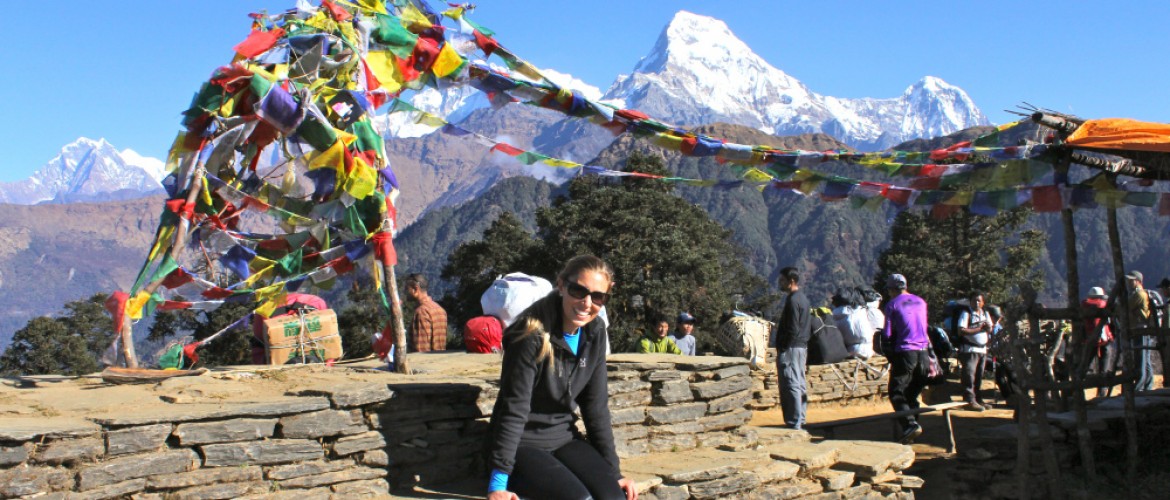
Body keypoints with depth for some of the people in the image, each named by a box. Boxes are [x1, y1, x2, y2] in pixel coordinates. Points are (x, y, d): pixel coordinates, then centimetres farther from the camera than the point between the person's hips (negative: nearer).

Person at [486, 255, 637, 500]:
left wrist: (614, 471, 2)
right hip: (522, 444, -6)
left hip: (564, 439, 6)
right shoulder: (533, 334, -19)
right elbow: (514, 409, -20)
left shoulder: (595, 333, 0)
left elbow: (597, 407, 4)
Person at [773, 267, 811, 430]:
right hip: (802, 346, 10)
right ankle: (800, 420, 19)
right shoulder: (803, 298, 15)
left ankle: (794, 423, -7)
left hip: (791, 348, -10)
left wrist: (782, 347, -16)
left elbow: (792, 329, -20)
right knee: (799, 384, 13)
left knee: (791, 385, -7)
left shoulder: (792, 300, -16)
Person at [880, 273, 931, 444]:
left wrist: (889, 354, 8)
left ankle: (910, 425, -19)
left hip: (905, 352, -5)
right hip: (923, 352, 6)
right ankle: (913, 423, 11)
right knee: (912, 393, 15)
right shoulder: (921, 302, 13)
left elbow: (887, 334, -4)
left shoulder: (892, 304, -4)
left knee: (896, 393, -1)